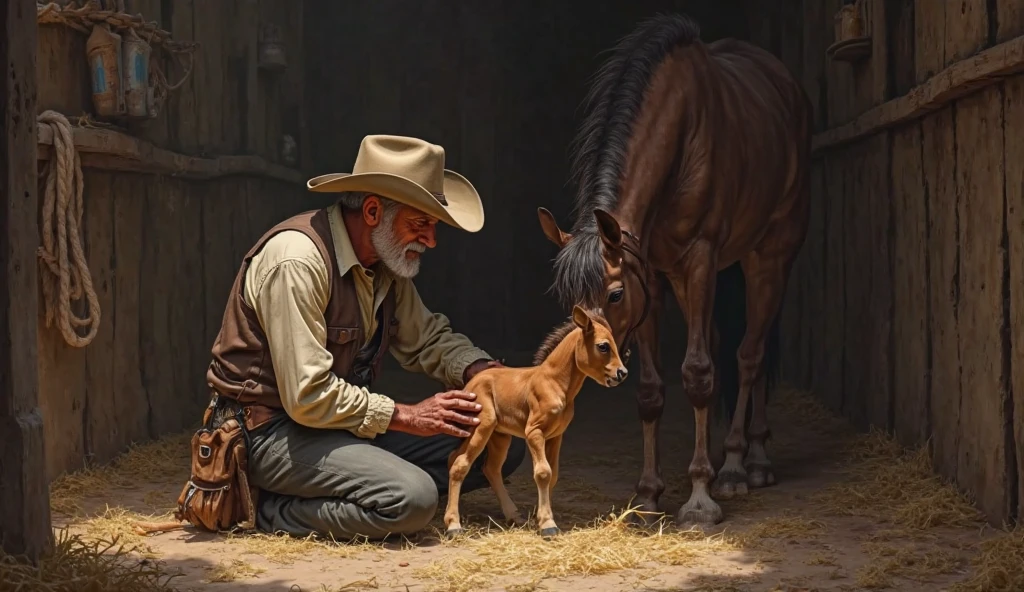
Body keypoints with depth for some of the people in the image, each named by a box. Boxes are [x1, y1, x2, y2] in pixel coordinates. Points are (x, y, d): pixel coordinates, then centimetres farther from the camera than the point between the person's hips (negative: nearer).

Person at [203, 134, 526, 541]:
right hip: (274, 428, -9)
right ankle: (275, 511, -7)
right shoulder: (297, 260, -23)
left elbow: (426, 339, 18)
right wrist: (405, 416, -18)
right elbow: (308, 397, -26)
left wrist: (481, 371, -3)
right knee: (412, 500, -32)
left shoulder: (386, 262, 4)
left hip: (349, 421, 9)